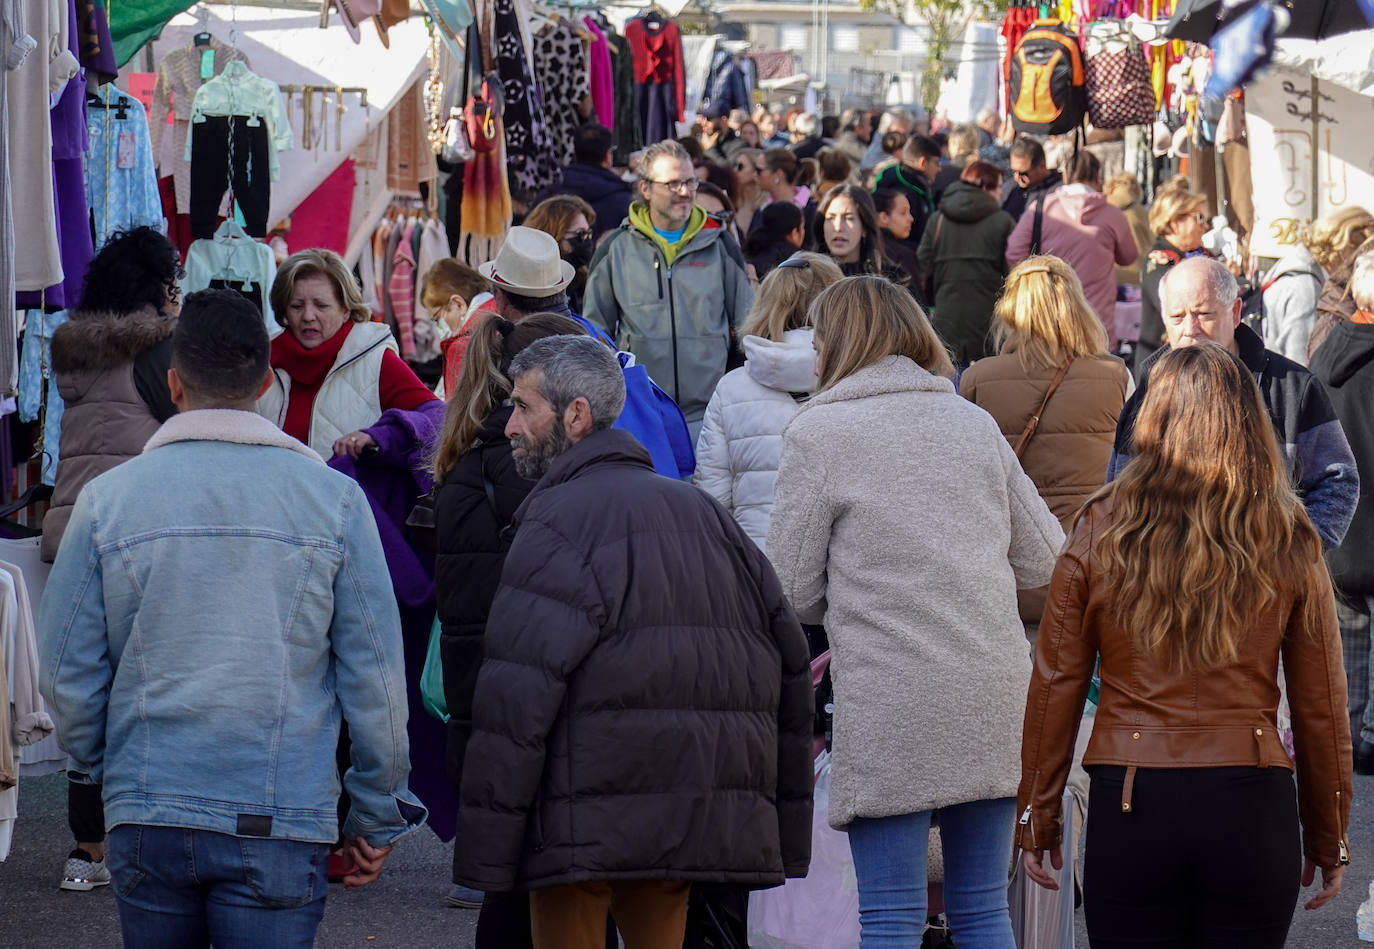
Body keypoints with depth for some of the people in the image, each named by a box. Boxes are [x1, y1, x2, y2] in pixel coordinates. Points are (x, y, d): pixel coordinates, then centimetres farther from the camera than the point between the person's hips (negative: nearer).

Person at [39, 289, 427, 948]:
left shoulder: (107, 498, 0)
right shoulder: (333, 498, -2)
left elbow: (67, 673, 3)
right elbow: (373, 674, -1)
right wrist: (377, 816, 10)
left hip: (145, 820, 2)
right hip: (280, 822, -2)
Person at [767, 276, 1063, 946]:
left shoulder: (818, 433, -1)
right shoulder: (975, 422, 13)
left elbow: (793, 593, 0)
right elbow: (1042, 560, 16)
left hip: (890, 700, -5)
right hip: (993, 695, 5)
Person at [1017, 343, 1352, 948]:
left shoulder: (1099, 530, -1)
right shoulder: (1289, 544, 1)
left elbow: (1055, 685, 1)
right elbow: (1320, 702, 5)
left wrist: (1037, 818, 11)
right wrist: (1328, 839, 16)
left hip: (1129, 805, -1)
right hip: (1253, 807, 1)